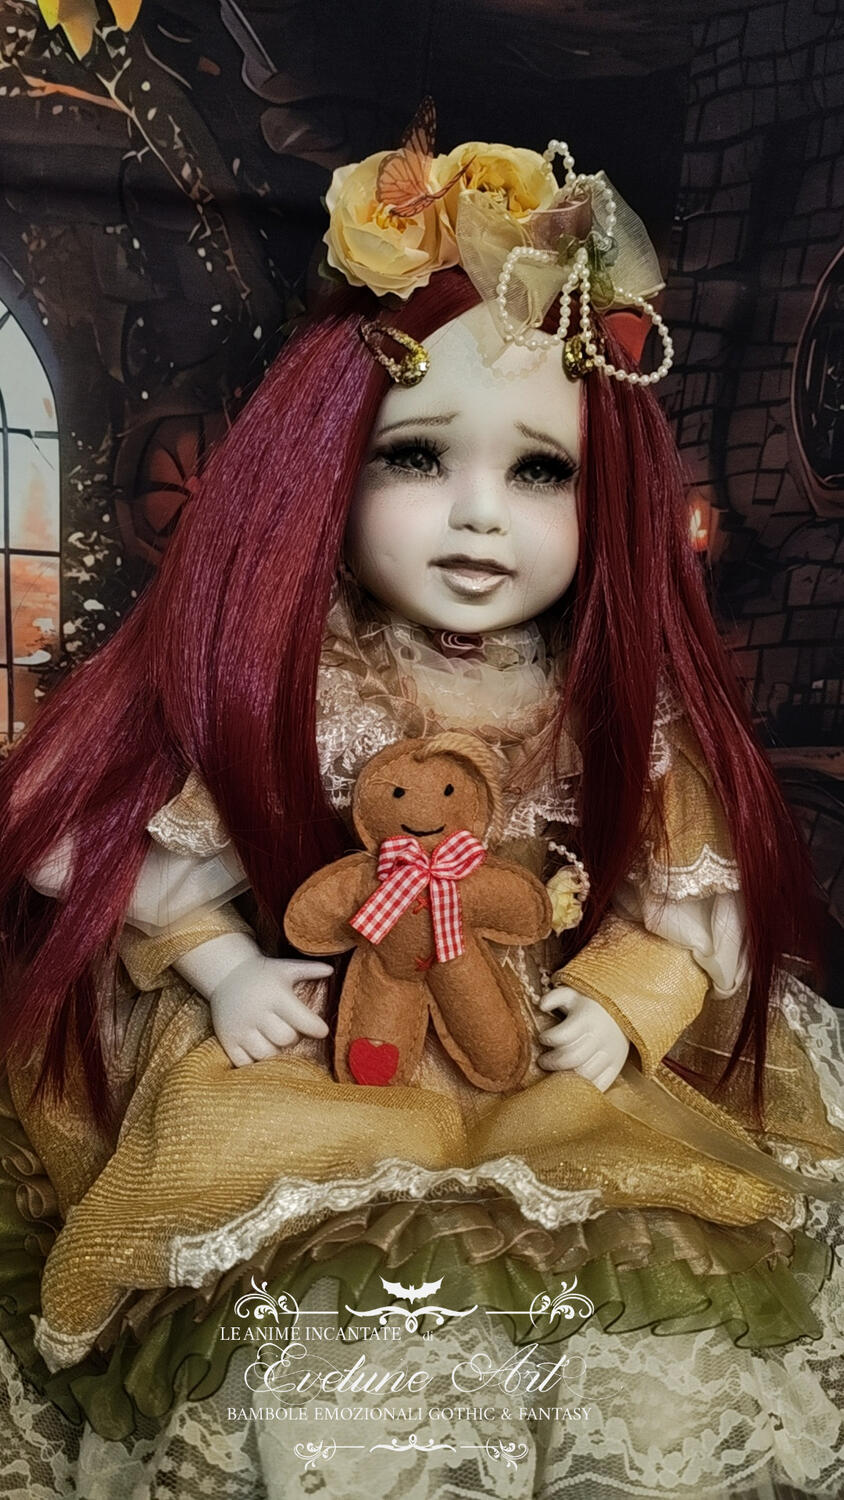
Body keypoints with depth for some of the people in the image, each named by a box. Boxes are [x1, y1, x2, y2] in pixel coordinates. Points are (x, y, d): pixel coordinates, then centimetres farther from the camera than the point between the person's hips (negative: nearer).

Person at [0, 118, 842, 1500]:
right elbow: (152, 828, 3)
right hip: (303, 1074, -1)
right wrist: (224, 964, -9)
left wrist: (621, 1009, -10)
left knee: (678, 1366, -16)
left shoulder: (624, 708, 1)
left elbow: (697, 892, 5)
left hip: (569, 1089, 2)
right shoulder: (282, 674, -4)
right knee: (323, 1389, -23)